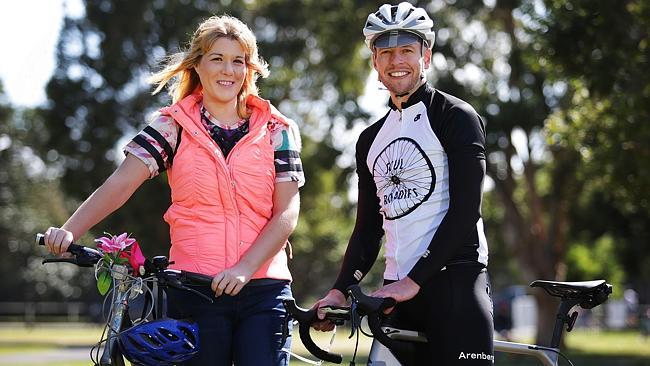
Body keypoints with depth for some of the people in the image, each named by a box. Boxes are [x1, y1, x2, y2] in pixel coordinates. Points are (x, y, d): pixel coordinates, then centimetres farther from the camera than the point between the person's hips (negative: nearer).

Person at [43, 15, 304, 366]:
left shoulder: (277, 131, 7)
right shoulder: (173, 126, 6)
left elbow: (286, 212, -1)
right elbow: (120, 184, -6)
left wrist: (245, 268, -15)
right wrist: (69, 231, -21)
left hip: (263, 289, 0)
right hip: (195, 292, 0)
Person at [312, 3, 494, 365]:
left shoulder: (455, 116, -1)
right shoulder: (371, 140, 18)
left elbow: (465, 208, -11)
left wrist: (414, 280, -17)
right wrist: (340, 291, 6)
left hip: (454, 279, -6)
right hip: (396, 289, 6)